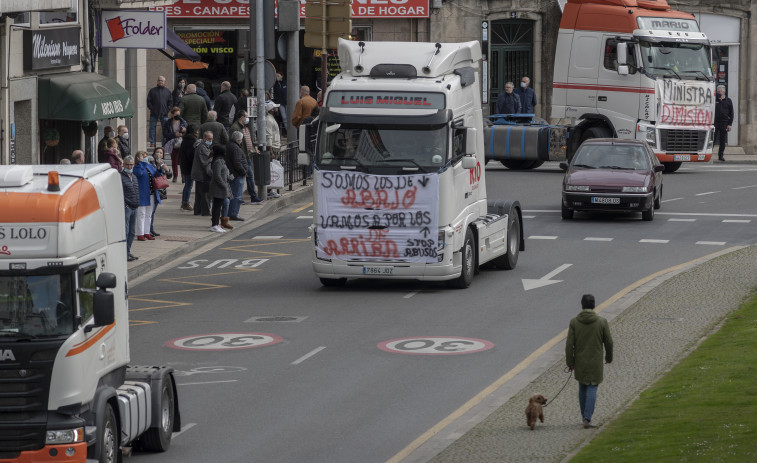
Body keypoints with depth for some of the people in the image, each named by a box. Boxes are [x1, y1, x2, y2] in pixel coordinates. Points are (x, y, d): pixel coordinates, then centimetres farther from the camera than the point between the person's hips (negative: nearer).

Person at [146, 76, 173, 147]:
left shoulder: (167, 91, 11)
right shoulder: (152, 90, 6)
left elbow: (171, 102, 11)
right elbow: (148, 102, 4)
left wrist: (167, 110, -2)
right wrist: (152, 109, -7)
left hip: (164, 114, 1)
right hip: (154, 114, -1)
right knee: (152, 128, -1)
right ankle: (152, 142, 4)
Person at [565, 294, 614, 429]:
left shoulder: (574, 322, -8)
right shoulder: (602, 322, -9)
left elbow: (569, 344, -9)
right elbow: (608, 342, -1)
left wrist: (570, 362, 0)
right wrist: (609, 357, 16)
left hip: (580, 362, 2)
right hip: (595, 362, -2)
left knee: (582, 388, 19)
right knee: (592, 389, 2)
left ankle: (585, 416, 30)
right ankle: (587, 418, -10)